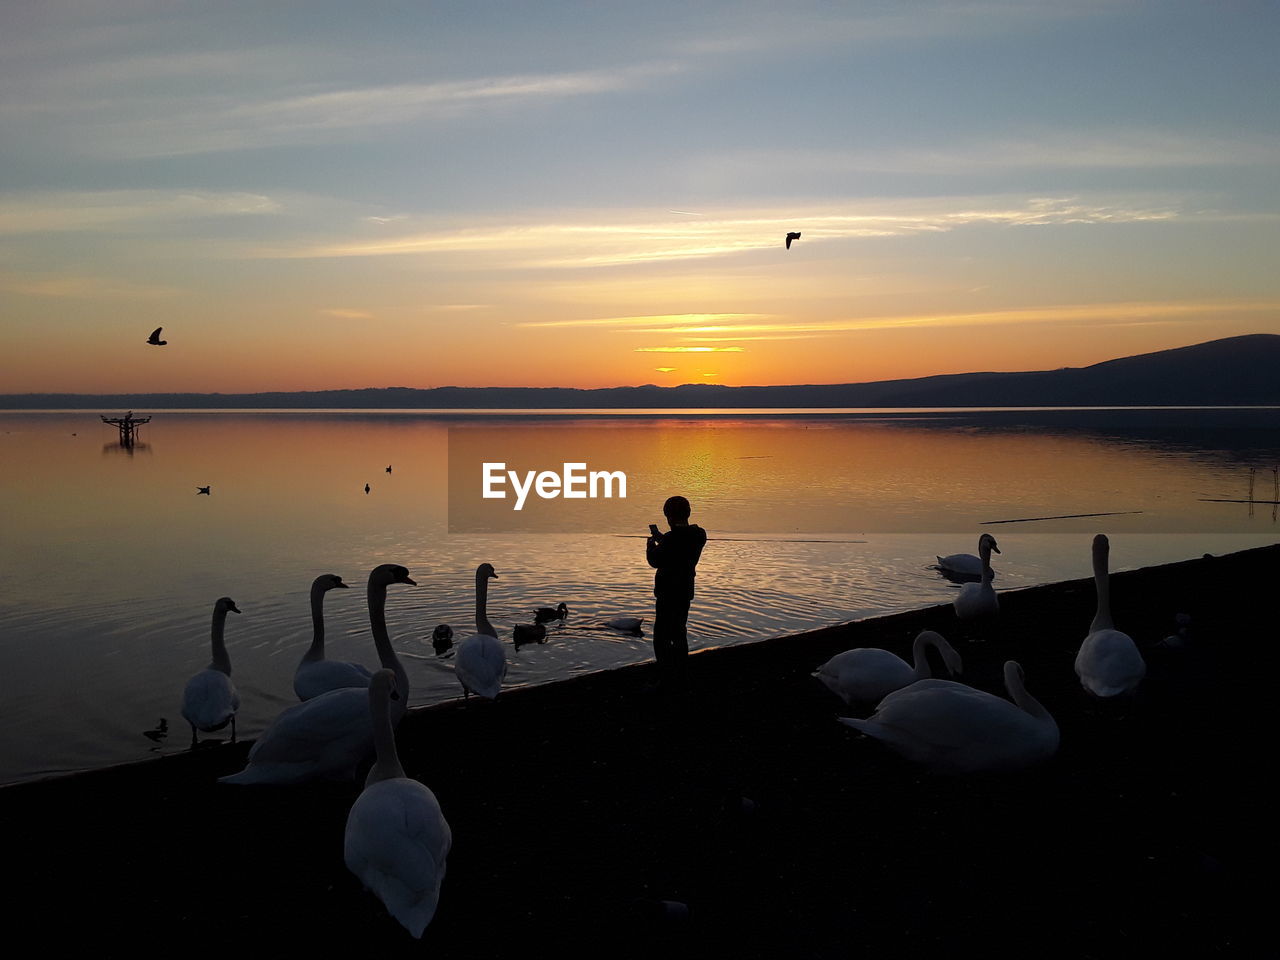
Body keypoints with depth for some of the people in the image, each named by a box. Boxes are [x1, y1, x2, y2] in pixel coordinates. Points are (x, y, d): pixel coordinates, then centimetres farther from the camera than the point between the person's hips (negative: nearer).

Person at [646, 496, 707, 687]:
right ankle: (679, 675, 27)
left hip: (668, 594, -8)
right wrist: (659, 536, 27)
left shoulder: (671, 538, -23)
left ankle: (665, 677, -3)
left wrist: (650, 544, 5)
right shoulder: (699, 535, 1)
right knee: (679, 635, 19)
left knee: (662, 638, -2)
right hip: (686, 591, 8)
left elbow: (655, 561, -13)